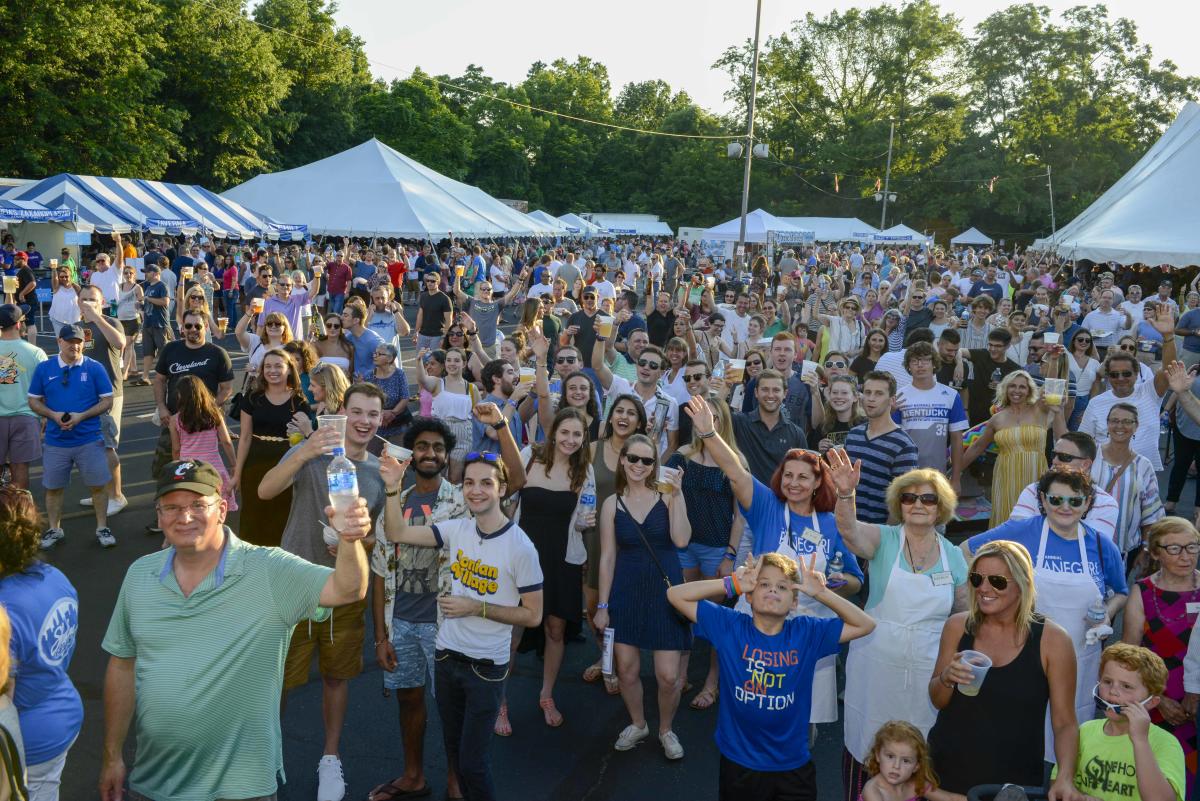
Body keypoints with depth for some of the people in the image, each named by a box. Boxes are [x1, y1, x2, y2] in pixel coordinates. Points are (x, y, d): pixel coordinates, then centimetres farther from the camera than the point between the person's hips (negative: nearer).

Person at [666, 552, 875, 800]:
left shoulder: (808, 632, -6)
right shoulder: (729, 626, -8)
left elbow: (865, 625, -3)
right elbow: (675, 595, -10)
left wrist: (821, 593, -15)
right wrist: (732, 584, -17)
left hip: (793, 766, 1)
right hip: (739, 765, -1)